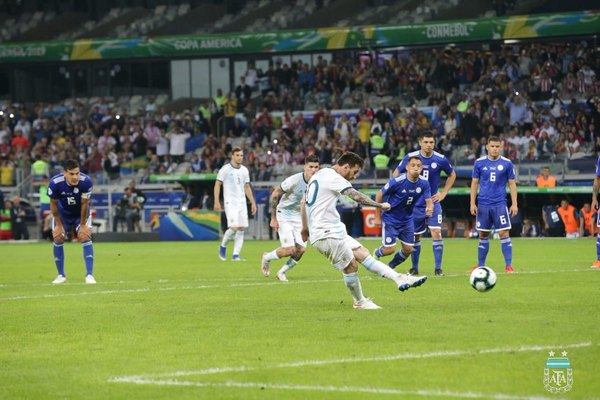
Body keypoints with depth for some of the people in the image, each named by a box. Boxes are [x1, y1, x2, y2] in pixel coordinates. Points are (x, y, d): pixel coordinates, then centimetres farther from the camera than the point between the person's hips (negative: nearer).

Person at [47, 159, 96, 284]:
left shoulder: (86, 182, -32)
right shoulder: (55, 183, -31)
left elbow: (84, 204, -21)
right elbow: (53, 204, -16)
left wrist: (83, 225, -14)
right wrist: (59, 225, -10)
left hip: (81, 213, -1)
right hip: (63, 213, 1)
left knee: (85, 237, -15)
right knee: (57, 239, -3)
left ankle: (89, 275, -13)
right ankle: (61, 275, 11)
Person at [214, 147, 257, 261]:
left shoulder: (244, 170, 11)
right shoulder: (225, 169, -6)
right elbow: (217, 185, -5)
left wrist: (253, 203, 14)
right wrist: (217, 202, -12)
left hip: (242, 203, 6)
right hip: (230, 203, -6)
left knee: (242, 228, -2)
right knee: (234, 227, -17)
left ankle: (236, 255, 1)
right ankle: (223, 246, 8)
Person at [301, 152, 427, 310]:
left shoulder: (318, 175, 17)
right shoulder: (333, 177, -14)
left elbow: (303, 203, 24)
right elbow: (357, 196, -21)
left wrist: (305, 228, 30)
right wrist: (380, 205, -11)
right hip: (326, 234, -10)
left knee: (363, 254, 5)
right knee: (351, 266, -4)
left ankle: (399, 279, 0)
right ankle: (359, 303, 12)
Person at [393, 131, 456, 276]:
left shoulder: (440, 159, -6)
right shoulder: (410, 157, -8)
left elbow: (452, 174, 12)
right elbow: (396, 173, 5)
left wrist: (443, 193, 5)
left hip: (433, 202, -1)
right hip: (415, 203, 1)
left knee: (436, 233, -15)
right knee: (415, 236, 8)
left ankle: (438, 268, -9)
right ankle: (414, 268, 24)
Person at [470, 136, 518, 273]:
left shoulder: (507, 163, 0)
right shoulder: (479, 163, 3)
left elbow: (512, 184, 4)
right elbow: (475, 183, 8)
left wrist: (514, 204, -1)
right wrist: (472, 203, 3)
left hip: (500, 204, -2)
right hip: (483, 204, 2)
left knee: (504, 234, -8)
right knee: (483, 236, 8)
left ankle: (508, 266, -6)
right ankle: (480, 266, 16)